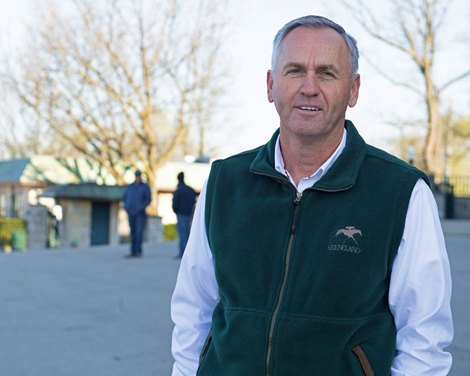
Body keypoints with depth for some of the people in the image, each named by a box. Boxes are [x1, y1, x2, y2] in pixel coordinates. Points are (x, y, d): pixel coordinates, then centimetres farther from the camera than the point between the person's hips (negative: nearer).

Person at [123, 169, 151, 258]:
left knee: (139, 231, -11)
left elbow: (148, 199, -3)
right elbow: (125, 198, 17)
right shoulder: (129, 187, 13)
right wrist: (126, 207, -1)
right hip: (131, 213, 3)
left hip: (141, 214, -3)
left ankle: (138, 251, -8)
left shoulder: (145, 186, 2)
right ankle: (133, 252, 7)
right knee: (133, 232, 4)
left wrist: (141, 208, -13)